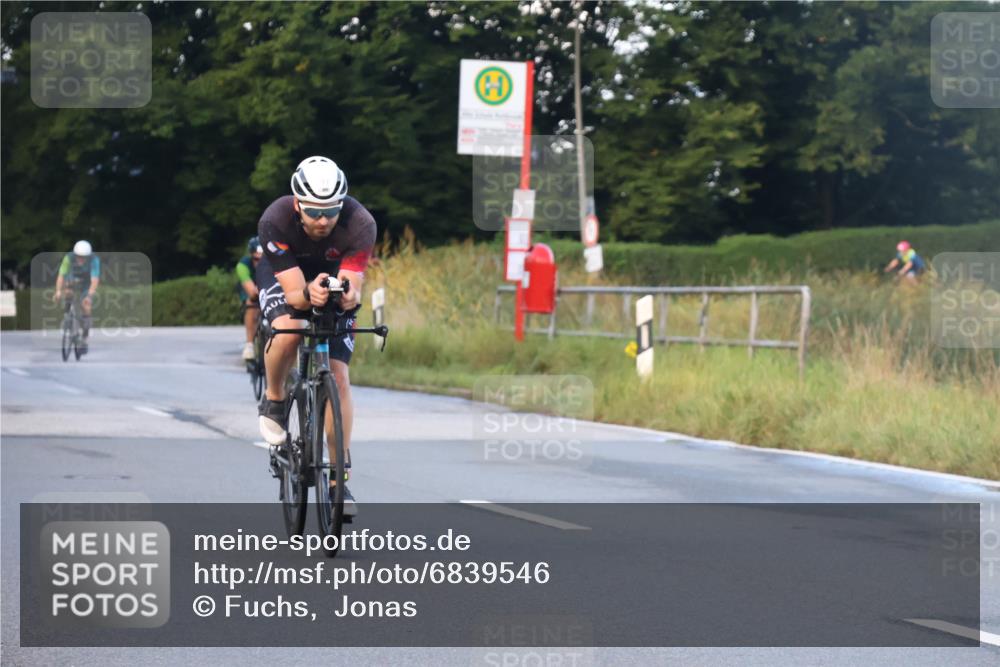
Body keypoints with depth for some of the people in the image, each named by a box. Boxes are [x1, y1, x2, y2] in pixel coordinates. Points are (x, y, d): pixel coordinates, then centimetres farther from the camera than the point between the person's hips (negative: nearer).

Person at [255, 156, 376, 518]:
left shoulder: (360, 224, -34)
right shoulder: (275, 221, -35)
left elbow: (354, 289, -36)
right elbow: (293, 294, -34)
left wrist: (348, 295, -59)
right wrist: (309, 293, -57)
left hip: (334, 277, 1)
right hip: (284, 275, -1)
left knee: (338, 376, -10)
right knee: (287, 331, -35)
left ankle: (339, 478, -1)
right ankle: (273, 401, -4)